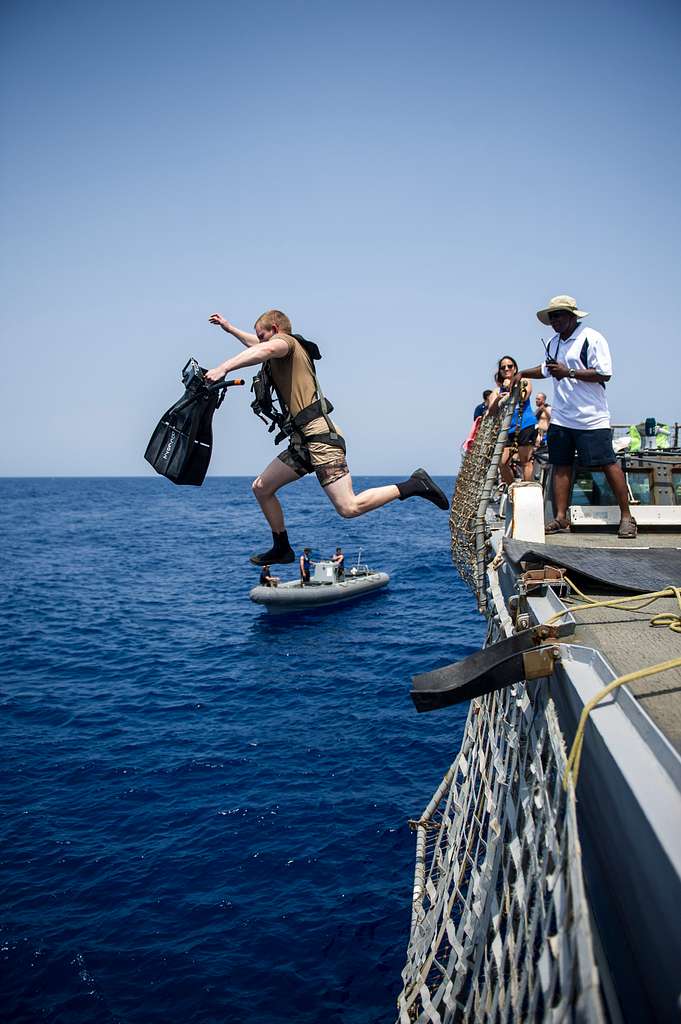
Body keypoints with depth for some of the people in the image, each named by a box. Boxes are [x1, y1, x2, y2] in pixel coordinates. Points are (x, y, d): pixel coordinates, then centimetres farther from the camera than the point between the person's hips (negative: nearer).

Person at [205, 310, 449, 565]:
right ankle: (282, 549, 22)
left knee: (349, 508, -19)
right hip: (304, 440, 10)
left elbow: (267, 349, -26)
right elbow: (258, 346, 51)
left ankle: (414, 485, -9)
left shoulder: (285, 340, 1)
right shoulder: (283, 352, 28)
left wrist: (223, 367, -30)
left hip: (319, 435, -10)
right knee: (261, 488, 12)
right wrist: (228, 328, 49)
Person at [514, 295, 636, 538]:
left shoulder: (592, 338, -8)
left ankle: (626, 517, 3)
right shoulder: (553, 343, 16)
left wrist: (568, 372, -19)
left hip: (591, 418, -7)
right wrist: (523, 373, 22)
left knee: (608, 464, -4)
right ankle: (561, 518, 6)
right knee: (561, 465, 3)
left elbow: (604, 373, -16)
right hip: (560, 417, 7)